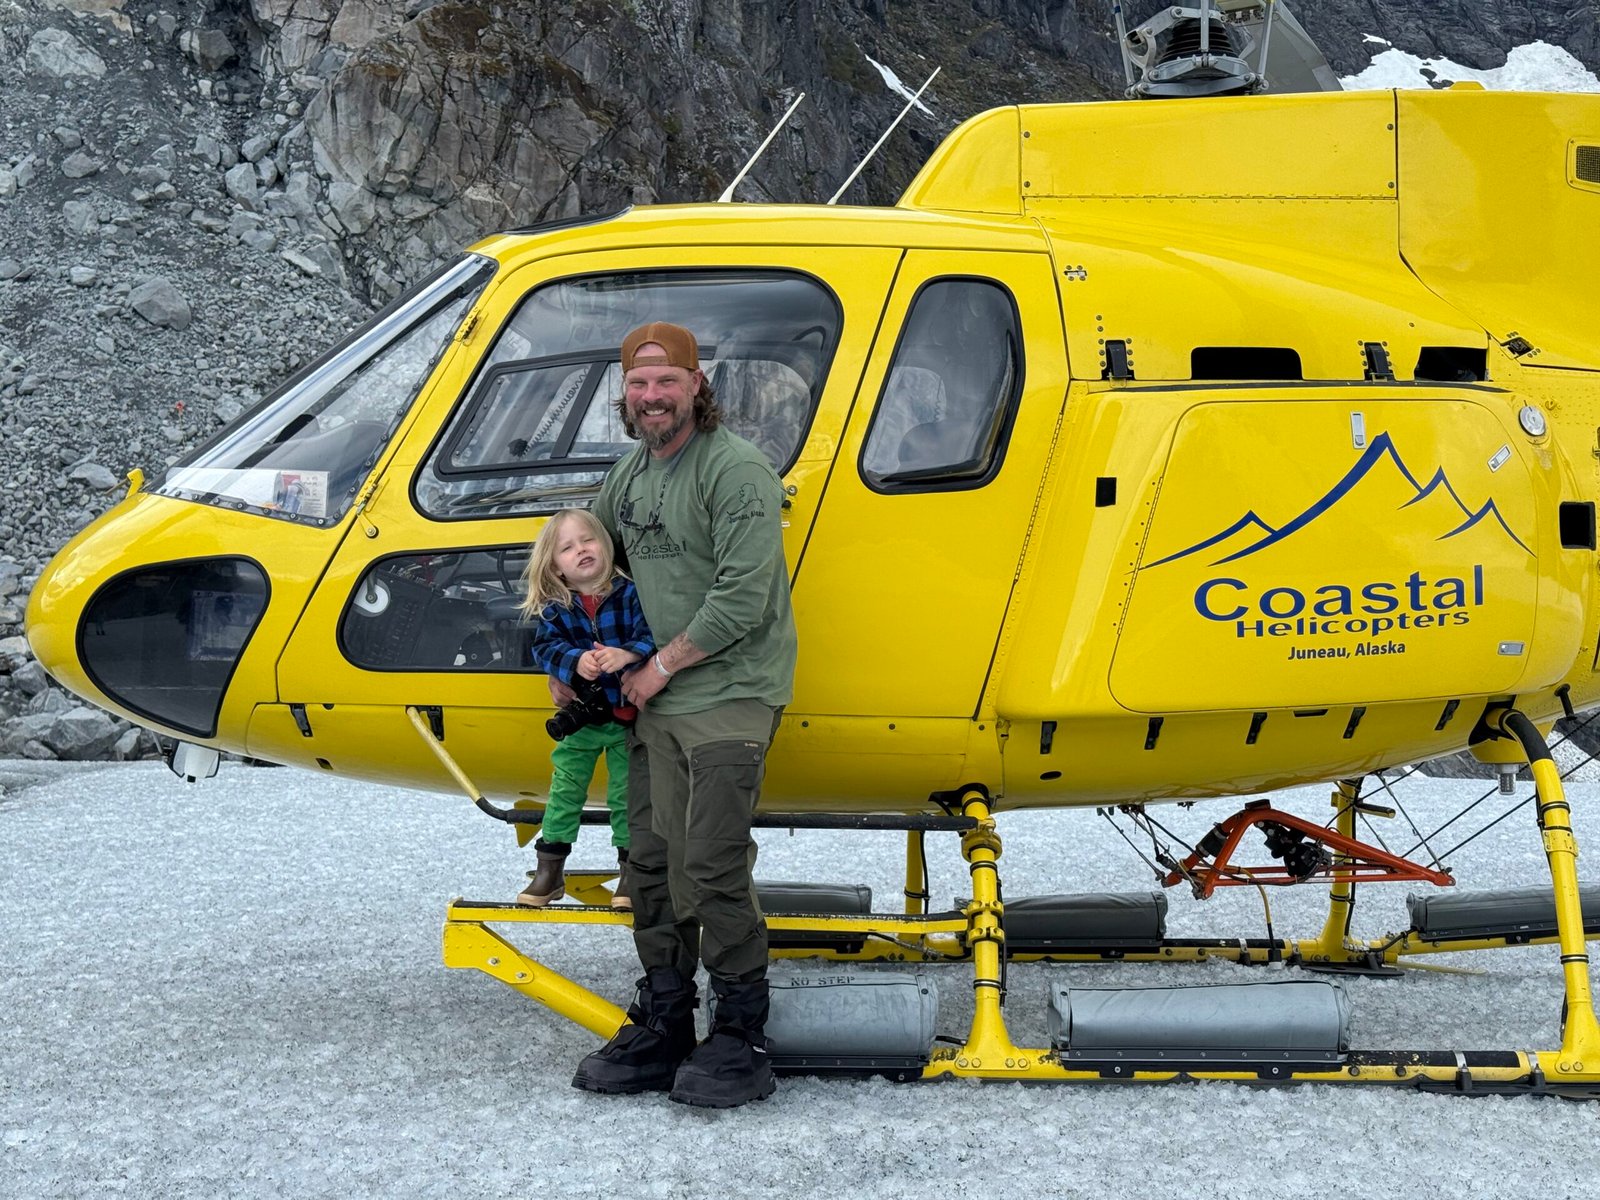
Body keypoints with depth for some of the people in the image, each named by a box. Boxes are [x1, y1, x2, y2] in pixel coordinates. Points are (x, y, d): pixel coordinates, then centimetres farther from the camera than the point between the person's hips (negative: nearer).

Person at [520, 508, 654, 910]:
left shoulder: (628, 594, -10)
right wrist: (575, 663, -32)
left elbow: (651, 633, -18)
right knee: (564, 791, 7)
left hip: (627, 715, -2)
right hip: (580, 718, 2)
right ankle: (550, 869, 17)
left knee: (625, 794, 6)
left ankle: (629, 869, 19)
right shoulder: (555, 610, -4)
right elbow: (546, 648, -13)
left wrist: (626, 654, -36)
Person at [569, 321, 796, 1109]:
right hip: (655, 701, 8)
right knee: (652, 864, 9)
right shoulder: (630, 473, 13)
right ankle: (661, 1029, 19)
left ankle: (740, 1038, -1)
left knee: (712, 868, -12)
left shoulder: (736, 470, -14)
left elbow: (741, 600, -21)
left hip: (729, 697, -8)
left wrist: (661, 666, -12)